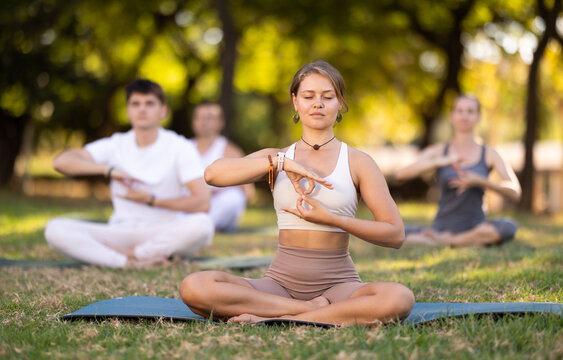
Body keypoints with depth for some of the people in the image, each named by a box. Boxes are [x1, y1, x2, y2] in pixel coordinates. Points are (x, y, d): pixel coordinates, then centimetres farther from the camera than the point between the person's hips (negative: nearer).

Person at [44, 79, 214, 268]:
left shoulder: (179, 148, -2)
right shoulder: (116, 145, 5)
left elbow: (202, 202, -14)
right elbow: (61, 162, -9)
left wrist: (151, 200, -14)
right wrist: (108, 170, -19)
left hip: (165, 235, -2)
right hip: (121, 234, 2)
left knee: (202, 224, -36)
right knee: (55, 229, -21)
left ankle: (132, 255, -23)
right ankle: (131, 262, -31)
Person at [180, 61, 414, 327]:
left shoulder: (357, 163, 7)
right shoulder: (275, 158, 11)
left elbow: (395, 234, -1)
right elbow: (213, 174, -8)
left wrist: (331, 219, -12)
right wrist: (281, 163, -16)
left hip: (337, 283, -1)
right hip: (281, 282, 2)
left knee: (400, 298, -35)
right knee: (193, 287, -26)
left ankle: (284, 320, -26)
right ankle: (315, 310, -21)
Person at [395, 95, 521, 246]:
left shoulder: (489, 154, 4)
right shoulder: (438, 151, 5)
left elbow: (514, 192, -7)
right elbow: (400, 174, -11)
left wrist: (479, 181, -22)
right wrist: (439, 162, -24)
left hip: (474, 230, 1)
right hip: (441, 227, -1)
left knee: (509, 227, -34)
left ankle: (442, 241, -18)